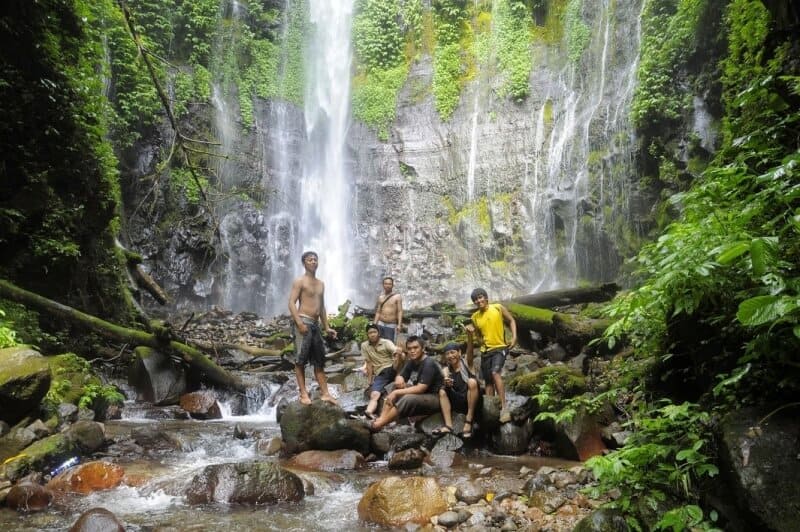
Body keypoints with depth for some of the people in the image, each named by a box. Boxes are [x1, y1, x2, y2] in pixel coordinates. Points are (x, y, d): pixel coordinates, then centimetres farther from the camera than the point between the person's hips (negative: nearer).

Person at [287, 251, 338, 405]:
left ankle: (325, 393, 9)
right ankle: (303, 393, -1)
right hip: (303, 322, -8)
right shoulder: (299, 281, -3)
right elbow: (291, 303, -12)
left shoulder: (321, 284, 19)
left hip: (316, 324, 8)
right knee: (300, 359, -4)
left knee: (319, 360, 7)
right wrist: (299, 323, -22)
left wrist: (326, 327, 18)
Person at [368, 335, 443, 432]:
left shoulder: (429, 364, -19)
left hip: (434, 398, -9)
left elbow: (420, 389, -26)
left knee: (408, 399, -33)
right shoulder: (412, 362, 6)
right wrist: (399, 379, -17)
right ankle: (380, 419, -18)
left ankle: (376, 426, -29)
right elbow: (399, 377, 9)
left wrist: (396, 393, -26)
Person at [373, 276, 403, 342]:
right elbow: (378, 312, 13)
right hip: (380, 324, 4)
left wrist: (399, 324, -16)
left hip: (391, 325, -4)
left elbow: (400, 311, -7)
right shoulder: (380, 297, 11)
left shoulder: (397, 297, -1)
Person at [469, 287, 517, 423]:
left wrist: (514, 337, -8)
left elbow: (511, 321, 4)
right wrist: (470, 331, -4)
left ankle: (504, 407, -27)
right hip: (485, 350, 5)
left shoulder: (498, 308, -4)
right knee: (488, 381, 8)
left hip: (500, 347, -5)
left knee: (495, 373, -26)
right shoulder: (475, 317, 7)